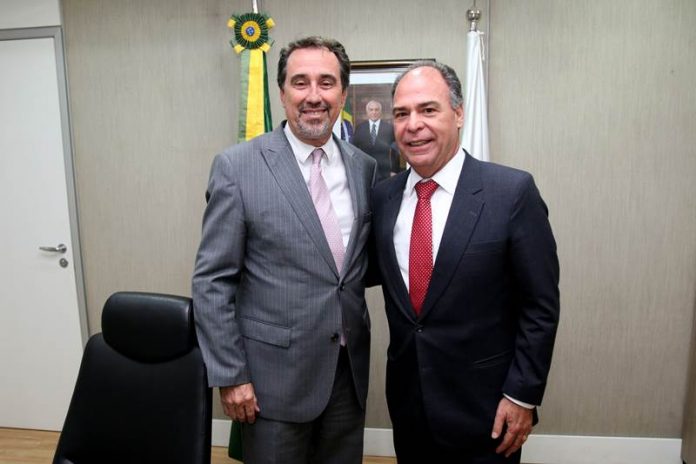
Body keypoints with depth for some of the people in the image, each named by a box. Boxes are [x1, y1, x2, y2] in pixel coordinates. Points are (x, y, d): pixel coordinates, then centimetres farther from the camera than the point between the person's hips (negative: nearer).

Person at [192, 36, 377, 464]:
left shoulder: (365, 168, 2)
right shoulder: (238, 166, -10)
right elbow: (212, 281, -9)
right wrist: (229, 375, -10)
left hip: (350, 368, 4)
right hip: (275, 371, -4)